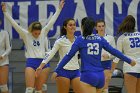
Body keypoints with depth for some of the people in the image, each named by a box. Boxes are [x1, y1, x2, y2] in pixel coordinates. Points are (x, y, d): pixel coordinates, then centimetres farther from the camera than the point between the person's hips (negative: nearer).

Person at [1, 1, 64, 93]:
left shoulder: (43, 33, 7)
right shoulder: (26, 35, 0)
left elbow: (52, 21, 9)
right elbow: (15, 24, -5)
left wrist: (59, 8, 8)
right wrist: (5, 12, -11)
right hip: (31, 62, -3)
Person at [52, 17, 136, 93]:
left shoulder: (80, 40, -1)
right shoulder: (100, 39, 9)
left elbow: (69, 56, -4)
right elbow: (114, 51, 10)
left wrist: (57, 71, 0)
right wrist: (129, 61, 20)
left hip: (88, 75, -5)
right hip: (100, 76, 5)